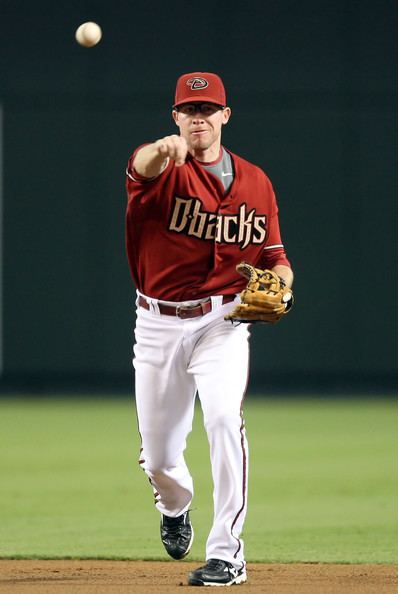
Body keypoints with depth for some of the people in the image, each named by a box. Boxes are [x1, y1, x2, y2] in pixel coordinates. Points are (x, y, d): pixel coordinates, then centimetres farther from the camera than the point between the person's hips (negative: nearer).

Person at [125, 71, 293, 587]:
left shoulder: (255, 182, 5)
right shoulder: (164, 170, -7)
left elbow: (274, 255, 12)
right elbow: (143, 166, -33)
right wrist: (165, 151, -59)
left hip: (222, 321, 0)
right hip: (158, 325, 0)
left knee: (224, 418, -24)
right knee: (158, 452, 7)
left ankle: (226, 554, -17)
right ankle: (175, 506, 46)